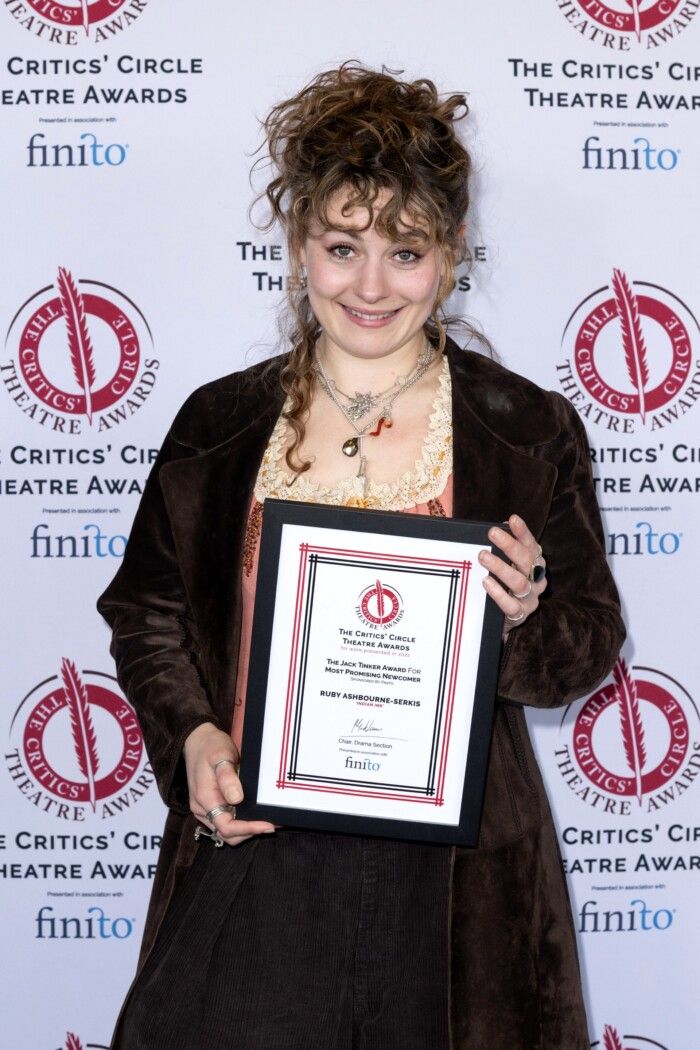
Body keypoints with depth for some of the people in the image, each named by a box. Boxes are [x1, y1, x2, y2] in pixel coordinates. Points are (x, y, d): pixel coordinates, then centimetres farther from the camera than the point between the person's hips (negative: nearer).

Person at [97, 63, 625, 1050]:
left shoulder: (531, 432, -2)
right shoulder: (221, 424, 2)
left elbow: (593, 645, 4)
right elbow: (148, 609, 10)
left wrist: (528, 620, -17)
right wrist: (191, 734, -6)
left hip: (450, 867, -1)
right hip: (255, 847, 1)